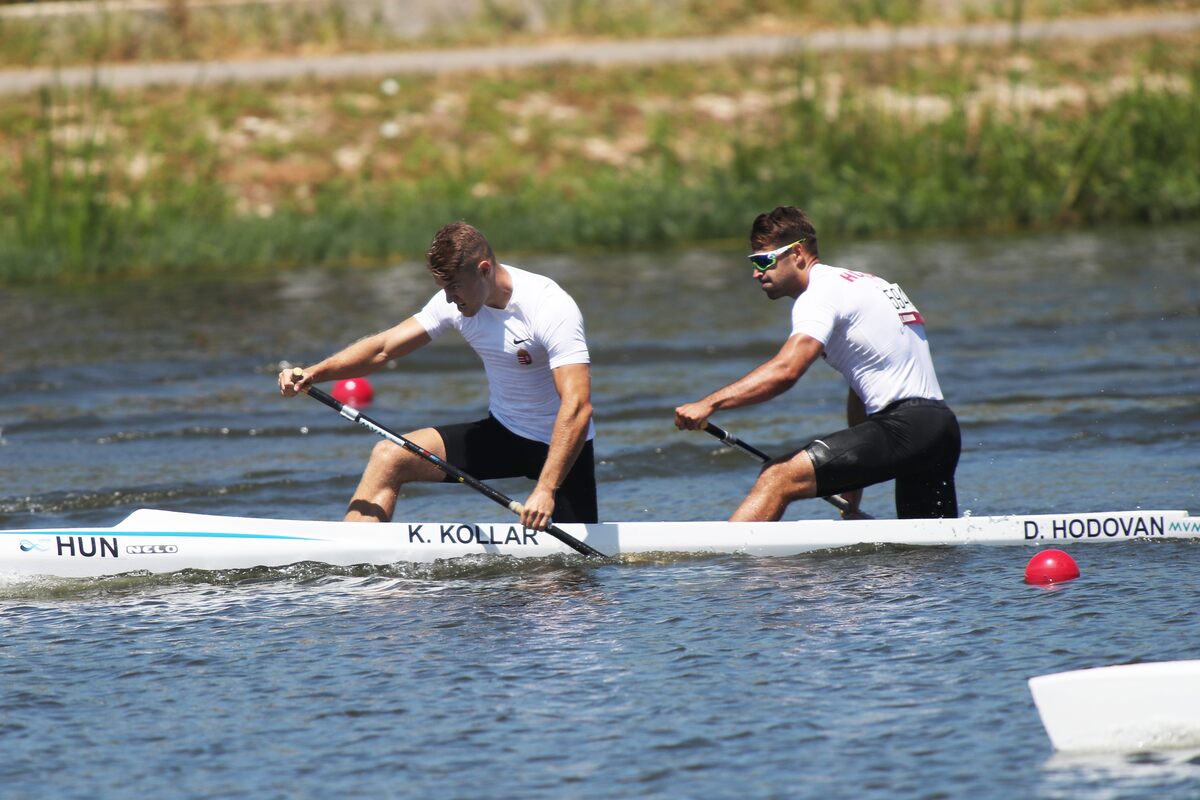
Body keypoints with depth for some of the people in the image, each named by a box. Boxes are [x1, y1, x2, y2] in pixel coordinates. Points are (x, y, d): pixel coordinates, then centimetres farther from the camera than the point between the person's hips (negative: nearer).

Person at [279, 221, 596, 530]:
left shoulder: (551, 308, -25)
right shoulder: (456, 300, -6)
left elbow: (577, 407, -32)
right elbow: (384, 347, -5)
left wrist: (547, 489, -40)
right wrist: (313, 373, -22)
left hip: (558, 444, -5)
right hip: (502, 433, 5)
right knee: (389, 457, -9)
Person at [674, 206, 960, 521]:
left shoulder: (820, 294, -5)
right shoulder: (859, 284, 25)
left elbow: (786, 370, -23)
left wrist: (708, 404, -27)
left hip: (902, 424, -10)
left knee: (778, 478, -20)